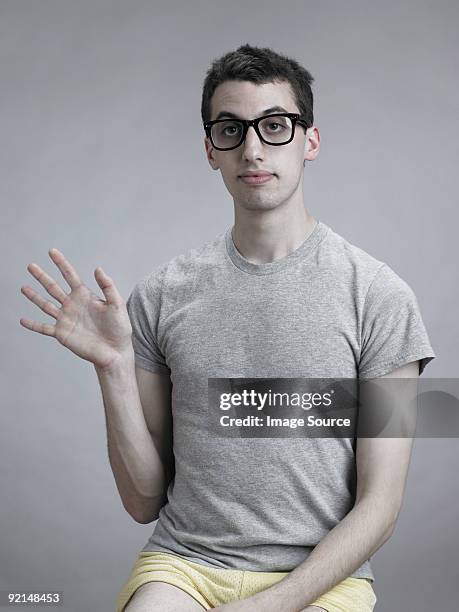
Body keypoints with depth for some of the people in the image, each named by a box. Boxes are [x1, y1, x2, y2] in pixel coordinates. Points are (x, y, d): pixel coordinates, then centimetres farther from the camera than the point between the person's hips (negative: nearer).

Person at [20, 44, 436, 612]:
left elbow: (378, 504, -3)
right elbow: (144, 501, 5)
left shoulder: (378, 294, -4)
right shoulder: (161, 294, 3)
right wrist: (113, 367, -8)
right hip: (183, 561, 1)